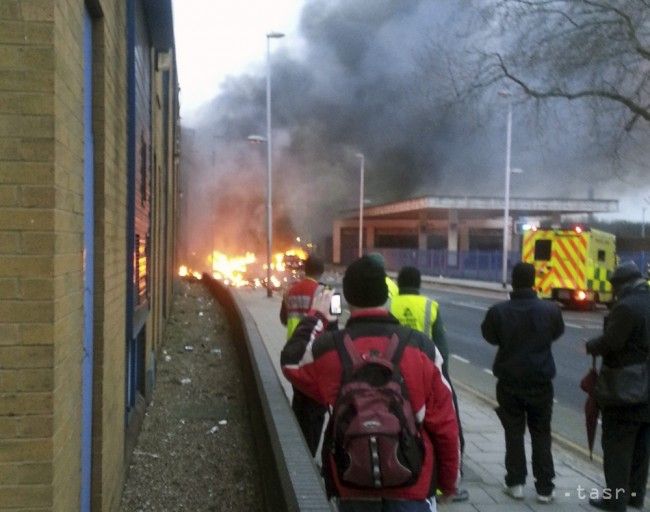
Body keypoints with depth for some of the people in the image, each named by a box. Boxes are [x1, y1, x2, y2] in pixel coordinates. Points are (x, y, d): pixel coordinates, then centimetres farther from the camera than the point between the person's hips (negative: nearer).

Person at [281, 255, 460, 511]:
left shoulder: (327, 350, -9)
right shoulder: (421, 347, -10)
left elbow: (291, 362, 14)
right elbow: (444, 424, -5)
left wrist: (316, 317, 23)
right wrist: (449, 481, 8)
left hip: (353, 487, 1)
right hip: (412, 486, -1)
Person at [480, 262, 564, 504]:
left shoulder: (498, 311, -14)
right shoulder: (550, 309, -11)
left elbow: (490, 336, 3)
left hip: (509, 380, 0)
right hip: (541, 380, 1)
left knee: (514, 432, 11)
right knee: (541, 434, 9)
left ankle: (515, 483, 14)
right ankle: (545, 488, 11)